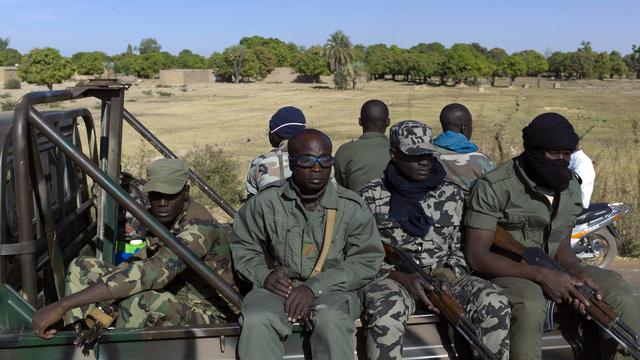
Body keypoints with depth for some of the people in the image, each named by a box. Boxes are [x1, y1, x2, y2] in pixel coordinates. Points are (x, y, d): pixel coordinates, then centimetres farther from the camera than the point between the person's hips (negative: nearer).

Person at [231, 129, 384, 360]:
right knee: (256, 321, -30)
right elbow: (243, 246, 13)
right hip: (278, 288, 1)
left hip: (331, 290, -1)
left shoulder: (352, 208, -2)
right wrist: (264, 275, -9)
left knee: (330, 319, -34)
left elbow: (367, 261, -5)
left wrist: (315, 286, -16)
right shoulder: (266, 202, 2)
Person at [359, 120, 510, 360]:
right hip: (391, 277, -3)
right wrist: (402, 277, -14)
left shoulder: (451, 194, 13)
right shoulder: (371, 197, 4)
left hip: (442, 277, 3)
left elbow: (459, 248, 16)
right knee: (386, 311, -37)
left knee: (494, 302, -24)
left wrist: (449, 273, -6)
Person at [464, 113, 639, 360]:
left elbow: (562, 248, 9)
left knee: (620, 294, -11)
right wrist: (540, 275, -25)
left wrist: (579, 275, -16)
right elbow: (477, 256, -19)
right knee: (530, 306, -38)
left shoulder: (571, 188, 5)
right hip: (507, 271, -6)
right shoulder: (493, 188, -16)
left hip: (552, 271, 6)